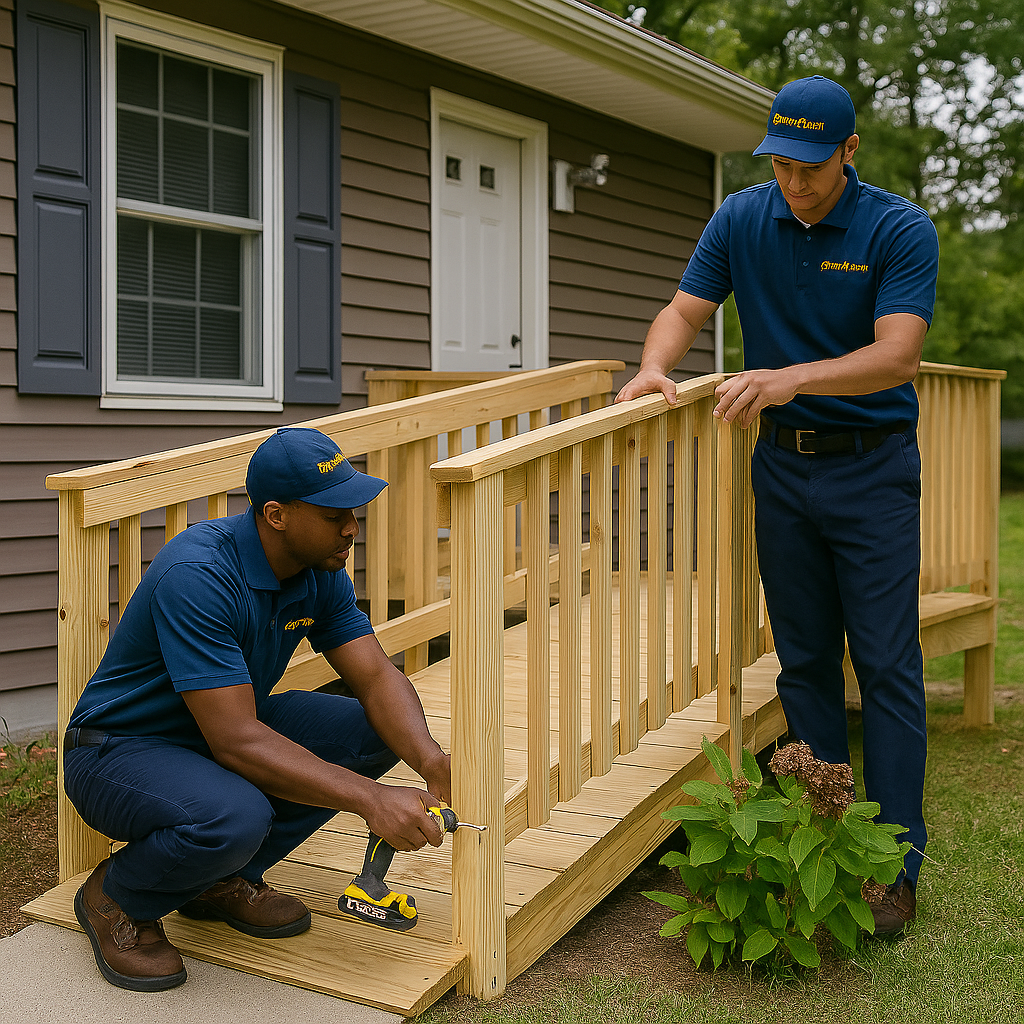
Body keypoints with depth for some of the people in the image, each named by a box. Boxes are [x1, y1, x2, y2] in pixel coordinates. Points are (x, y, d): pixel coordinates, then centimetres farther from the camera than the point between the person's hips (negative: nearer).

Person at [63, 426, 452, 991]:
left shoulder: (319, 572, -6)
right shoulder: (197, 574, -32)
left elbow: (376, 677, -6)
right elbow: (236, 741, -35)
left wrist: (430, 760, -27)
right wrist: (369, 798, -37)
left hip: (230, 727, 8)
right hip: (120, 749, -8)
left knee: (376, 731, -9)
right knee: (233, 816, -38)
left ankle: (224, 877, 4)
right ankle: (115, 897, -3)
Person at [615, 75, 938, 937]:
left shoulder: (901, 231, -10)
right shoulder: (742, 220, 2)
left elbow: (897, 355, -21)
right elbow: (685, 310, 2)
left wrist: (792, 378, -35)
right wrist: (654, 368, -20)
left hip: (872, 467, -3)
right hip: (782, 463, 4)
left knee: (886, 664, -4)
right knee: (805, 660, 8)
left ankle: (896, 861, 3)